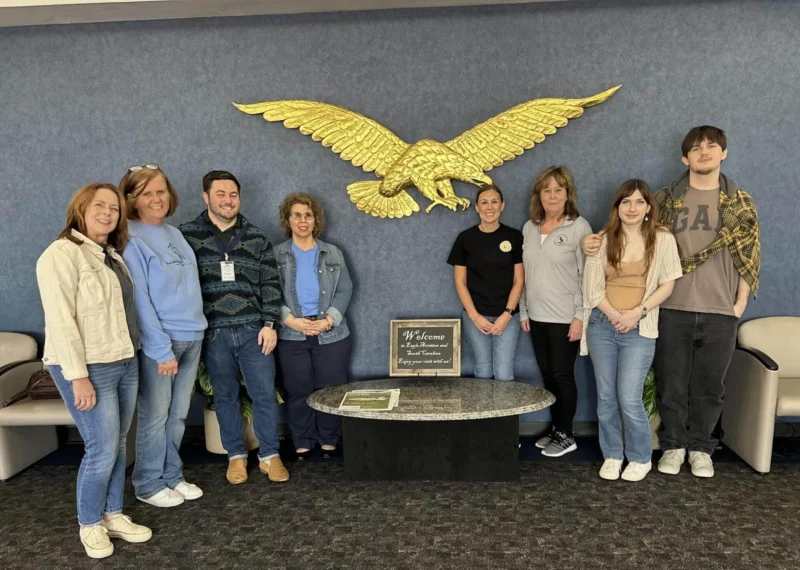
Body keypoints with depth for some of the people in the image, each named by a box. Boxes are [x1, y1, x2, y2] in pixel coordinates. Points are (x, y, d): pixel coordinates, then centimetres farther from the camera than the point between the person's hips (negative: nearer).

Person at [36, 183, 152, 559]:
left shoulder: (111, 255, 13)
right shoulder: (62, 253, -12)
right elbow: (60, 320, -18)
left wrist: (130, 355, 7)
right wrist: (79, 377, -20)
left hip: (125, 363, 8)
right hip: (89, 368, -7)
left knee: (117, 445, 13)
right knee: (102, 449, -2)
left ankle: (113, 516, 28)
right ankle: (90, 525, 19)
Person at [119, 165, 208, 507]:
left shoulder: (175, 234, 11)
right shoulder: (130, 240, -11)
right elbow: (138, 299, -15)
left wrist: (196, 329, 10)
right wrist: (161, 348, -17)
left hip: (191, 338, 6)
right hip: (159, 341, -6)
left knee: (178, 415, 14)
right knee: (155, 416, 5)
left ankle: (172, 476, 28)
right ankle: (149, 485, 21)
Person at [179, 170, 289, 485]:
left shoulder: (257, 237, 5)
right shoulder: (186, 235, 1)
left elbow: (271, 283, 5)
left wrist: (270, 323, -2)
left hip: (253, 330, 1)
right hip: (213, 332, 0)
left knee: (264, 393, 4)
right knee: (225, 396, 11)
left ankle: (269, 455, 19)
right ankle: (236, 455, 26)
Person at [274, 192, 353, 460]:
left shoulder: (333, 253, 9)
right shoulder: (276, 255, 5)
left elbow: (344, 290, 4)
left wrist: (330, 319, -10)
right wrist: (289, 319, -16)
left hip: (331, 334, 1)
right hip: (291, 336, -1)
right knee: (298, 391, 5)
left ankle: (329, 442, 22)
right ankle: (302, 444, 21)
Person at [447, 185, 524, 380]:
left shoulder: (514, 237, 0)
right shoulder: (465, 238, 0)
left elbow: (519, 280, 1)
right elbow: (460, 282, 1)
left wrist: (507, 314, -9)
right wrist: (474, 316, -8)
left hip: (507, 316, 0)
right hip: (475, 316, 0)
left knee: (504, 375, -3)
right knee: (483, 372, 7)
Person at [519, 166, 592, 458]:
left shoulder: (579, 227, -8)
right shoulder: (529, 228, 8)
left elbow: (587, 275, -10)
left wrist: (580, 316, -14)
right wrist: (523, 311, 9)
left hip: (565, 318, -5)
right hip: (537, 316, 5)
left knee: (562, 375, 3)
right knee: (547, 374, 13)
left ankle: (566, 435, 18)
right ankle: (555, 429, 27)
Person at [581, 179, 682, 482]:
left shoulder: (662, 239, -1)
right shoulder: (603, 239, 2)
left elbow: (667, 285, -1)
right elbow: (592, 287, 0)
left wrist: (638, 312, -12)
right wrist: (614, 315, -10)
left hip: (640, 329, -2)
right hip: (602, 325, 2)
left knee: (629, 399, -6)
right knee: (605, 396, 8)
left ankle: (641, 458, 17)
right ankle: (611, 455, 25)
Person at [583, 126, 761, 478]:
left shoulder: (740, 203, 6)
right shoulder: (666, 200, 4)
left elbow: (749, 255, 6)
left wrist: (740, 303, 0)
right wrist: (598, 241, -13)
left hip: (720, 312, 1)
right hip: (673, 310, 0)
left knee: (709, 385, 10)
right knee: (671, 383, 7)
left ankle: (701, 448, 27)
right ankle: (673, 445, 25)